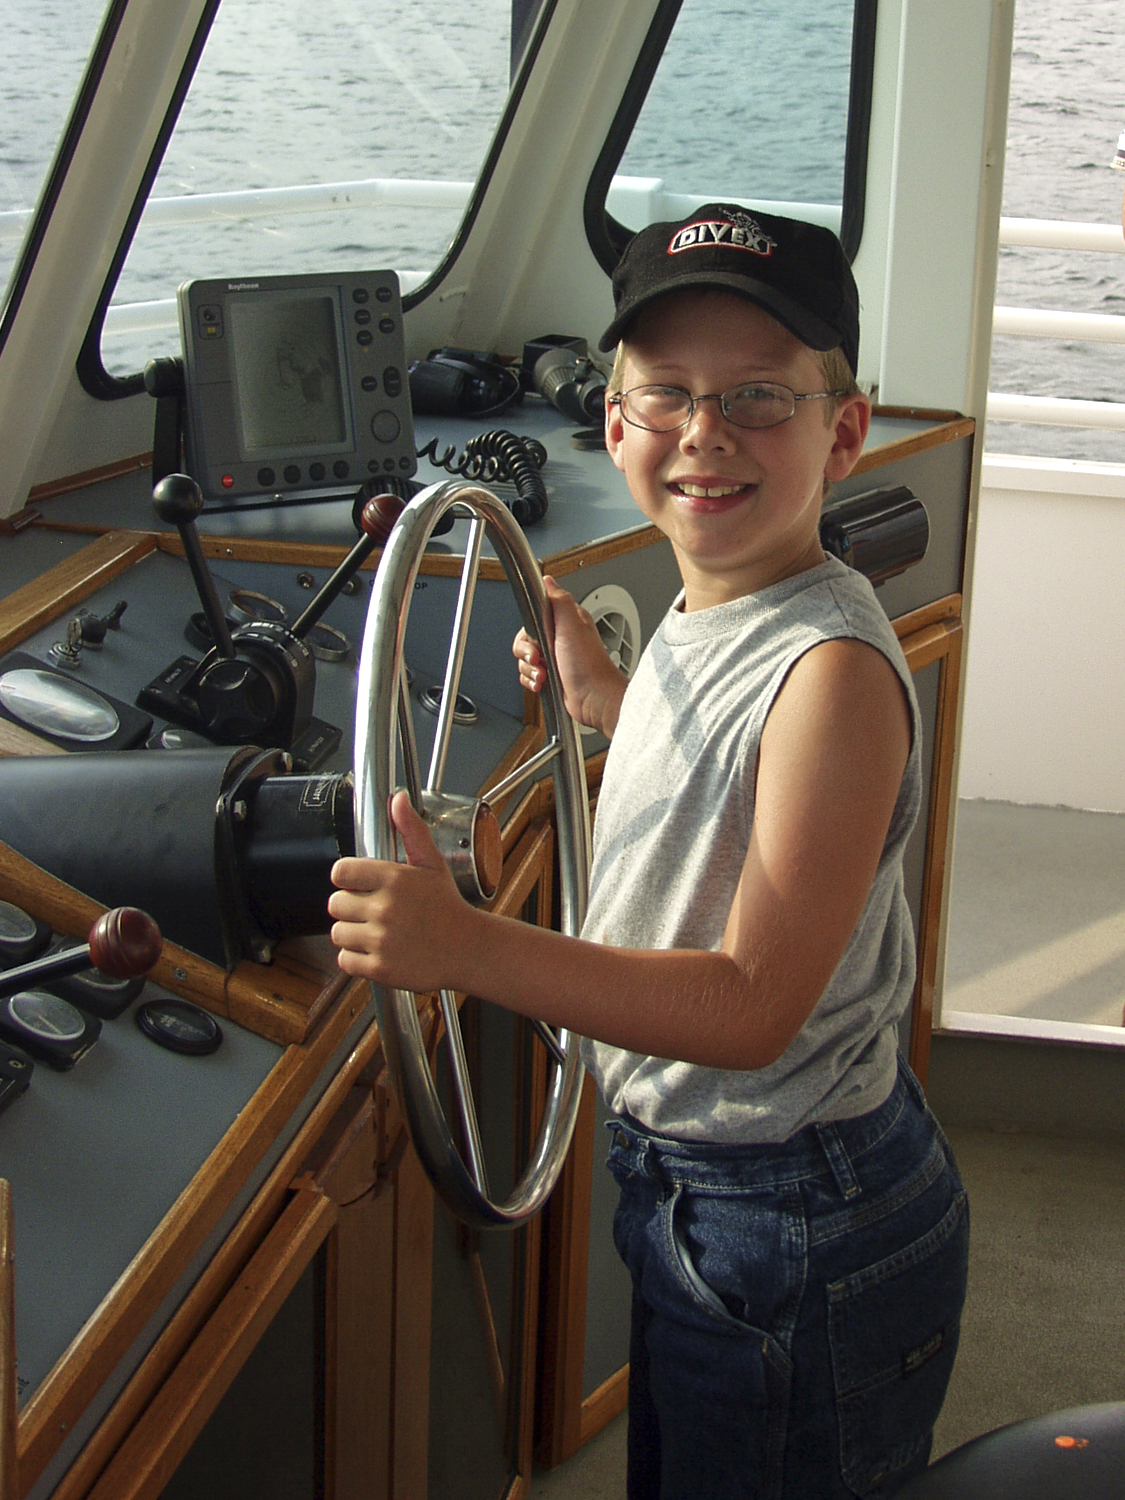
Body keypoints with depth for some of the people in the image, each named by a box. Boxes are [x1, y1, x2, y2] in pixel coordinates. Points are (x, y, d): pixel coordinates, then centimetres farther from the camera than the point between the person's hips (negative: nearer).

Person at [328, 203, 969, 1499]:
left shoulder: (832, 668, -27)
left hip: (797, 1242, -9)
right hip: (686, 1184, 9)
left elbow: (754, 1006, -33)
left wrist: (470, 947, -43)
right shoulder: (705, 617, 1)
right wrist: (604, 699, 16)